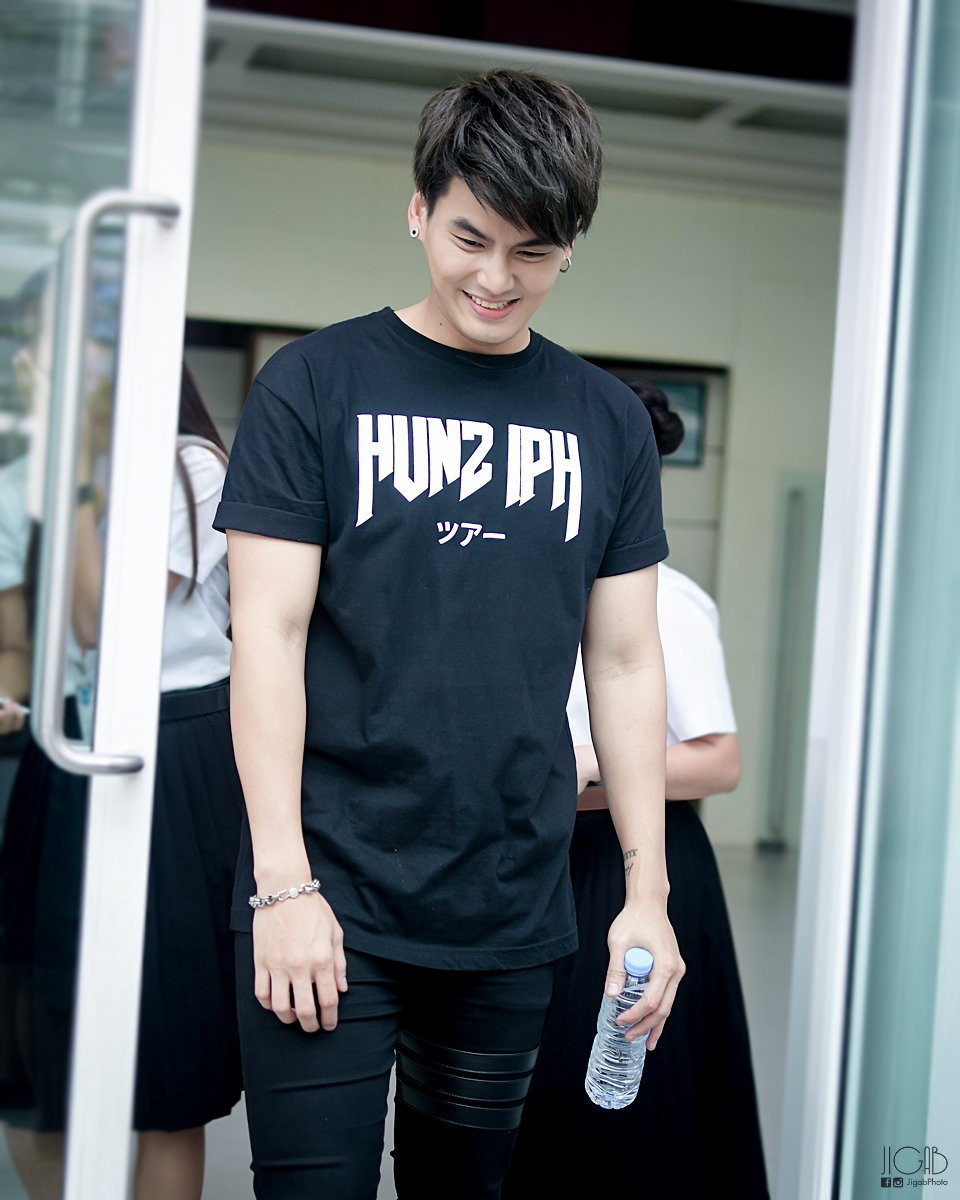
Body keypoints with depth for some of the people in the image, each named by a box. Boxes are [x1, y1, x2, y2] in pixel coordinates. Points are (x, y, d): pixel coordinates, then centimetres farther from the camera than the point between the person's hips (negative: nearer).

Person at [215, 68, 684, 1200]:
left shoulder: (607, 420, 8)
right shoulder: (316, 383, -2)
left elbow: (626, 664, 10)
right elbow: (268, 634, -6)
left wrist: (647, 893, 4)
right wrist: (285, 883, -12)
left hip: (513, 915, 3)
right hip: (331, 897, -3)